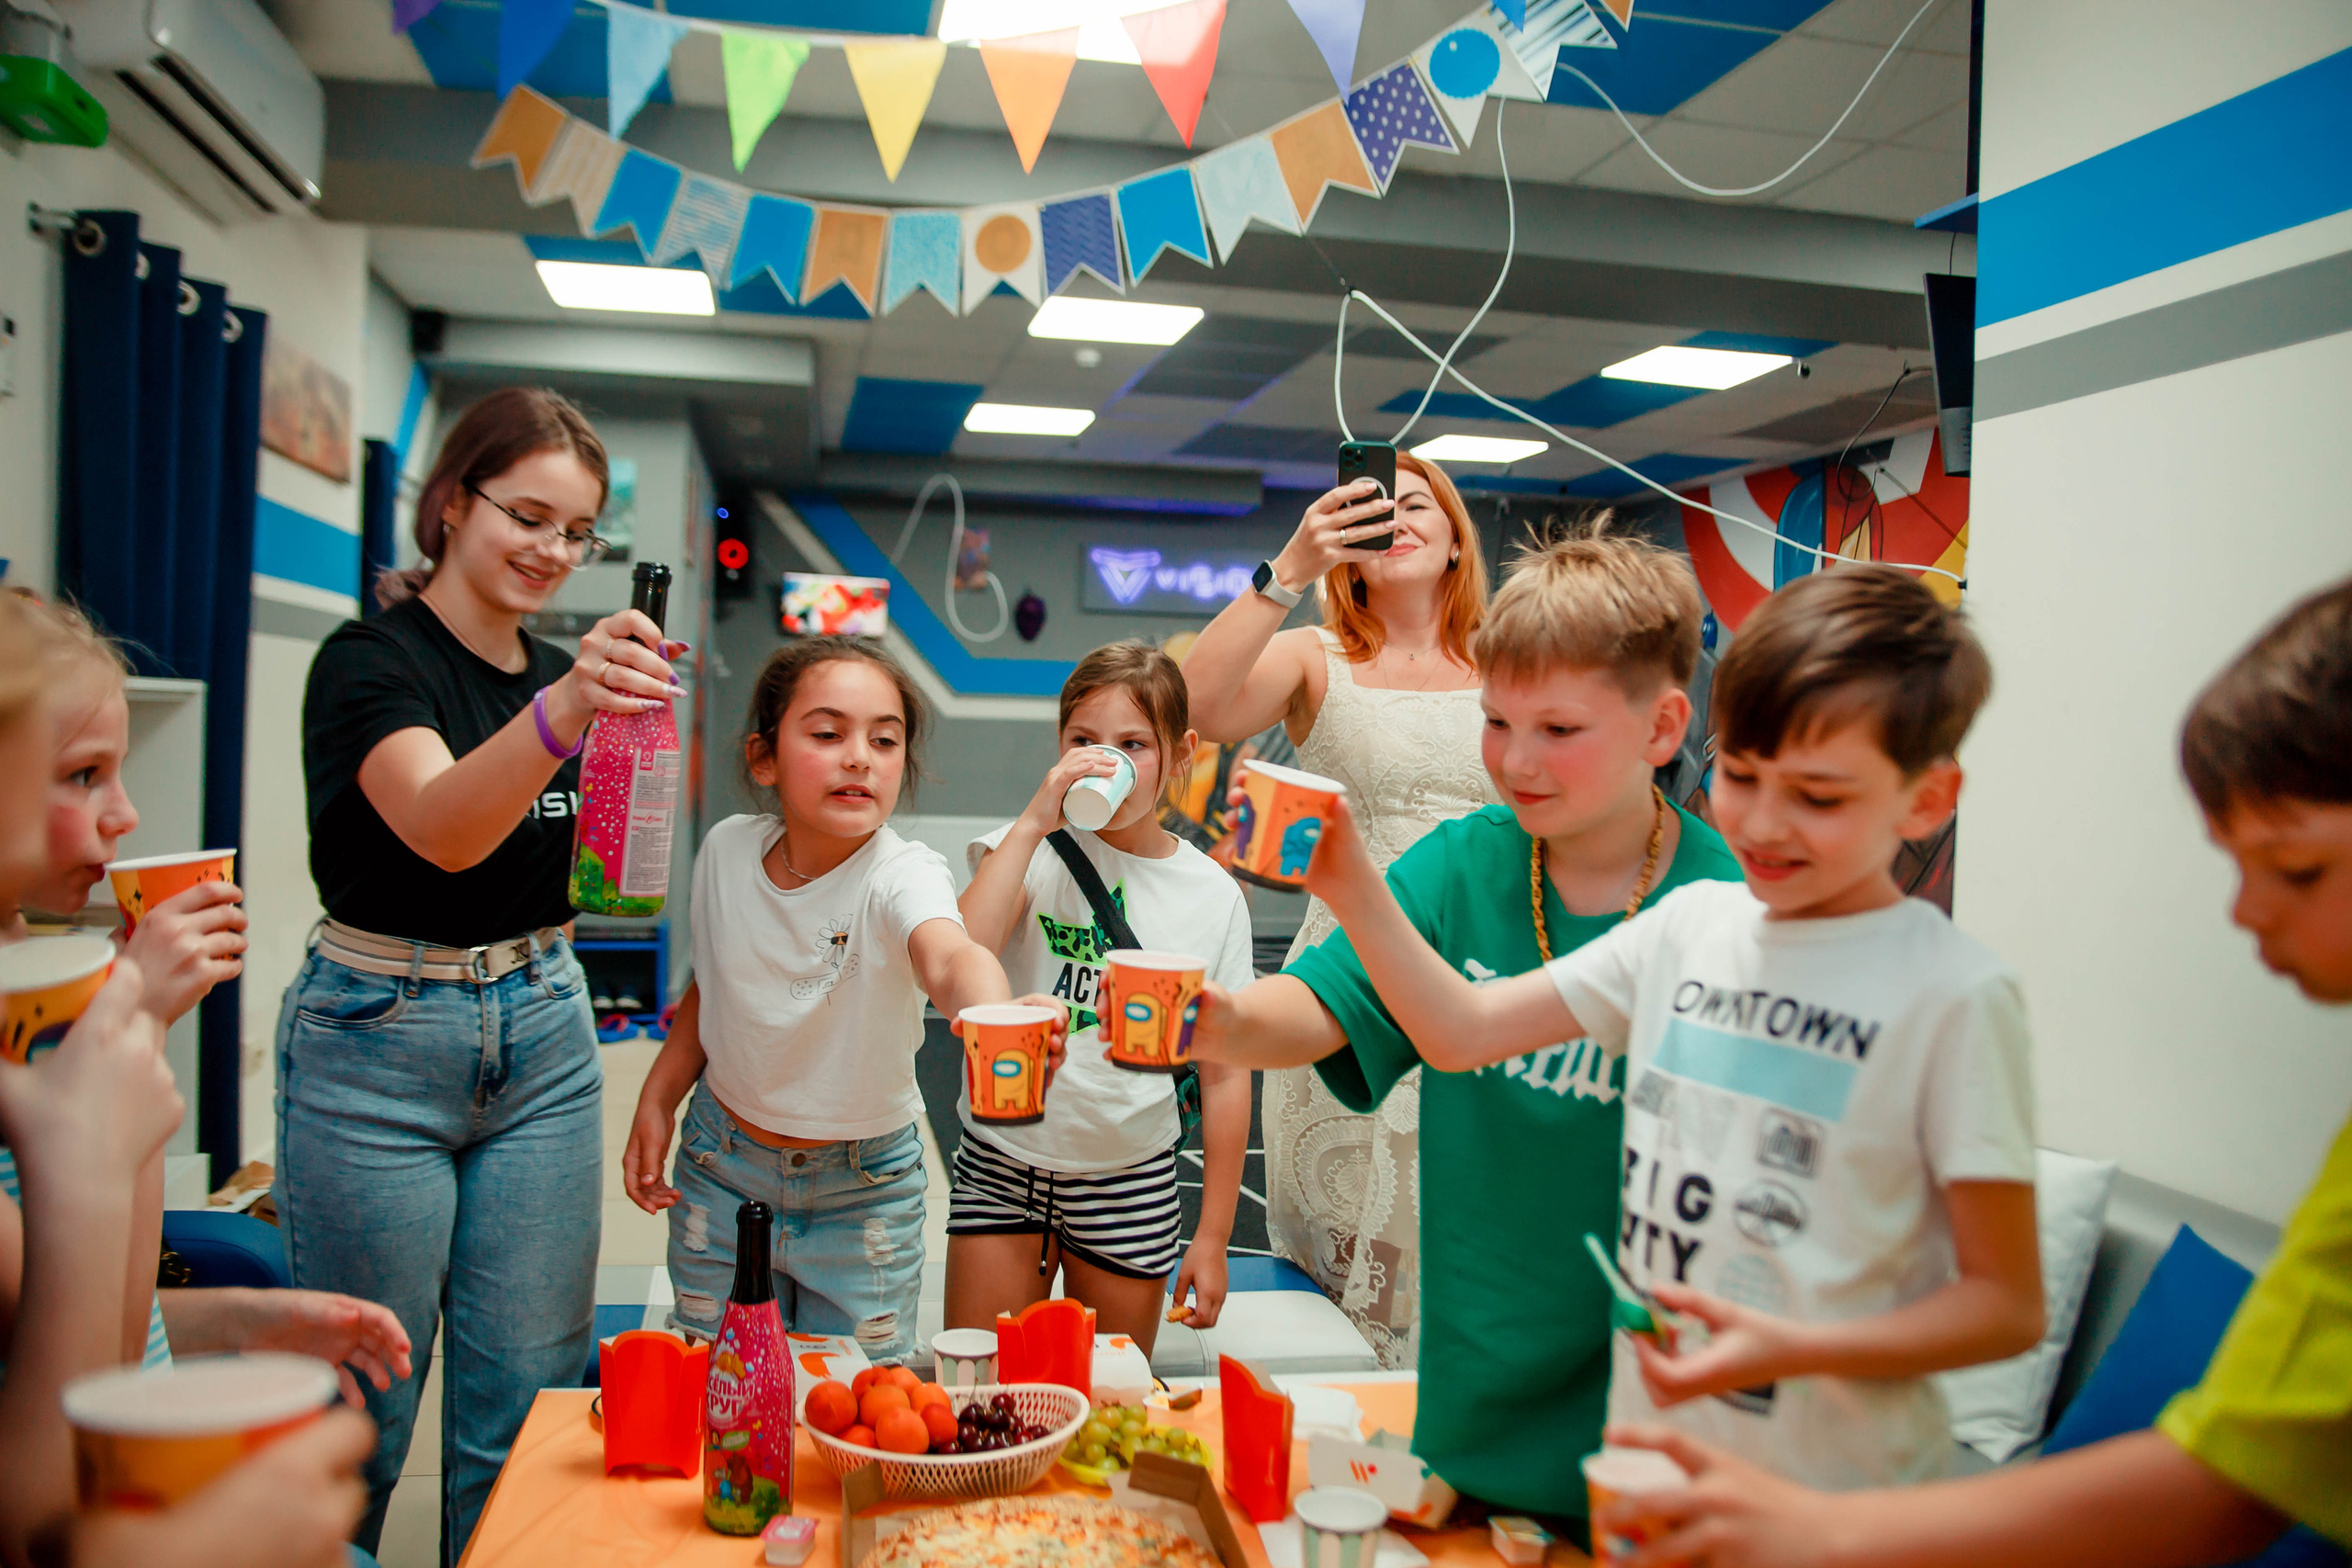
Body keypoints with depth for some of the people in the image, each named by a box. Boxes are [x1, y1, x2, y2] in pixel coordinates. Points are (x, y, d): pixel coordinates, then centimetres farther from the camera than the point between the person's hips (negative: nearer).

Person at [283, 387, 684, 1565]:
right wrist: (559, 713, -49)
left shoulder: (562, 671, 9)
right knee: (364, 1397, 7)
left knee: (526, 1390, 10)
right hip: (380, 1040, -5)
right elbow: (442, 827, -34)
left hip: (539, 1035, 6)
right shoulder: (372, 659, -12)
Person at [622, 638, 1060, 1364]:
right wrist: (656, 1101, -1)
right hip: (722, 1163, 3)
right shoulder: (728, 849, -10)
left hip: (863, 1187, -3)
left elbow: (949, 956, -48)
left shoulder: (903, 873, -25)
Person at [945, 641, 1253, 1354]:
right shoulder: (1032, 851, -6)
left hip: (1130, 1180, 1)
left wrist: (1213, 1237, 1)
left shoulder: (1214, 896, -3)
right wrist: (1034, 821, -24)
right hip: (1003, 1162, -1)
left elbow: (1225, 1074, 1)